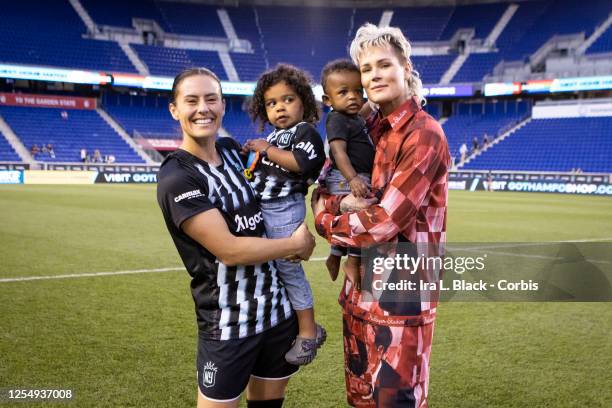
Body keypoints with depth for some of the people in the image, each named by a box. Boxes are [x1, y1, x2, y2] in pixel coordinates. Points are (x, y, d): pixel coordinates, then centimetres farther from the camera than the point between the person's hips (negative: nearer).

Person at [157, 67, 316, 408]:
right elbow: (229, 250, -21)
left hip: (279, 307, 7)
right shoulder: (177, 179, -18)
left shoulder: (232, 149, 4)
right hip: (229, 323, -6)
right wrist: (297, 244, -11)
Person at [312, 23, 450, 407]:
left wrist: (324, 221, -6)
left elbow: (384, 221, -22)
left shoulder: (424, 134, -16)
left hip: (402, 288, -7)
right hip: (360, 283, 7)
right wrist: (344, 201, -14)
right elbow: (321, 192, 9)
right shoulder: (367, 127, 7)